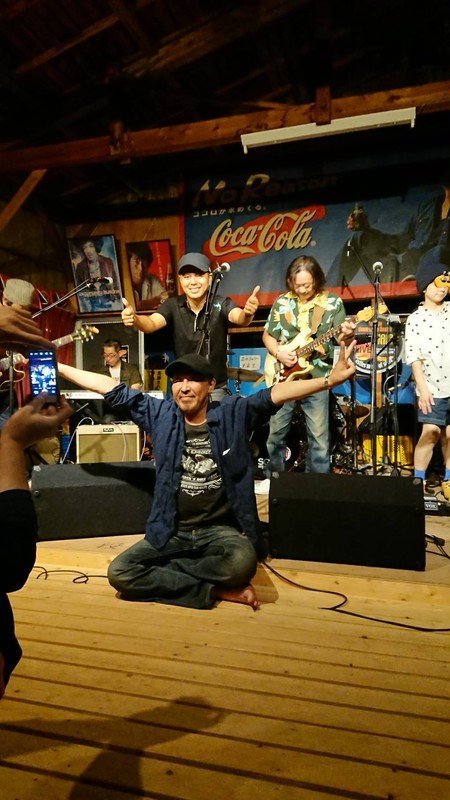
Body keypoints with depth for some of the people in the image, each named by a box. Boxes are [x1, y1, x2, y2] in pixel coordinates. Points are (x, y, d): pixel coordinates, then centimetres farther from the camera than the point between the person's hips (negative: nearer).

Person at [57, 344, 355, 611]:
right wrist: (58, 367, 6)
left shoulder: (233, 413, -4)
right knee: (119, 573, -16)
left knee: (242, 562, -34)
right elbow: (115, 390, 4)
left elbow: (276, 393, -14)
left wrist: (330, 380, -24)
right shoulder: (161, 414, 2)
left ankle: (162, 574, -9)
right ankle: (218, 590, -11)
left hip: (220, 530, -3)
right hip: (171, 532, 3)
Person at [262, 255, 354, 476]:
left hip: (317, 378, -2)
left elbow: (339, 337, -3)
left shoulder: (333, 303, 1)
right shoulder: (282, 302, 6)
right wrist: (278, 353, -8)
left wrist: (346, 334, -26)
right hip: (283, 376, 2)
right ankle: (273, 477, 27)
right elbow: (267, 335, 11)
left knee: (319, 437, 0)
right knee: (276, 433, 9)